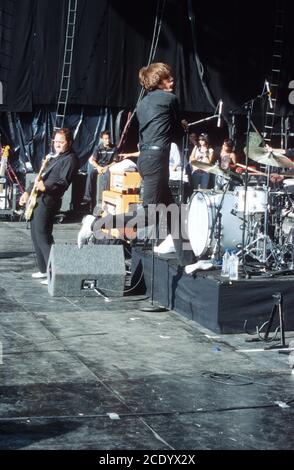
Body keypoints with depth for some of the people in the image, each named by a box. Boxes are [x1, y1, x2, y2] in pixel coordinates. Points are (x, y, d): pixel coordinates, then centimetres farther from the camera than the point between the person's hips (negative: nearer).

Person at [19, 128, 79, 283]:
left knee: (43, 235, -14)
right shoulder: (54, 157, 22)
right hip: (37, 199, 10)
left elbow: (63, 182, -19)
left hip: (47, 200, -10)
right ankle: (44, 270, 20)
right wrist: (28, 192, 20)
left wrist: (46, 187, -35)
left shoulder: (70, 159, -7)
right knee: (36, 235, 12)